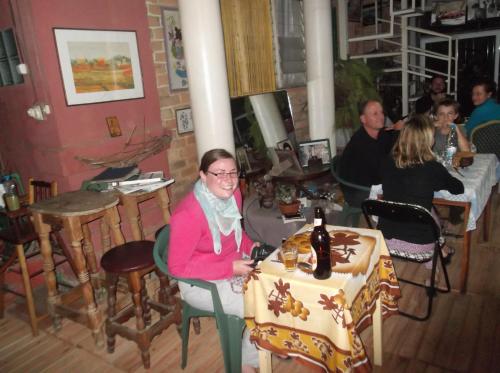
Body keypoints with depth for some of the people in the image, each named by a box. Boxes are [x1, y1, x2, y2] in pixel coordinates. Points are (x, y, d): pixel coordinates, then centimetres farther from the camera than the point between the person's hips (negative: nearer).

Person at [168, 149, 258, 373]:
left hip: (236, 267, 8)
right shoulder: (187, 215, -30)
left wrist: (250, 246, -7)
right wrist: (230, 268, -26)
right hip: (201, 283, -7)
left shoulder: (233, 195, -6)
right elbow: (178, 267, -24)